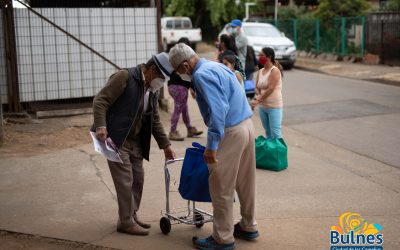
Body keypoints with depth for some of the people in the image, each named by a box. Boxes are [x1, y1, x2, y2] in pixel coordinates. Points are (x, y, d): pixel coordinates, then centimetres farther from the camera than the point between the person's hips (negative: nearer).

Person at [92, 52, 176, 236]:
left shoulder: (151, 89, 10)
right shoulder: (125, 77, -14)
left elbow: (155, 120, 16)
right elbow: (100, 100, -19)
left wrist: (165, 145, 14)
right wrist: (101, 126, -30)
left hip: (135, 140, 8)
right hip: (116, 138, -8)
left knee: (138, 178, 12)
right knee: (125, 180, -6)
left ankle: (132, 216, 26)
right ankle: (126, 222, 6)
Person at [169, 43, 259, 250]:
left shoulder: (202, 75, -14)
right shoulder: (215, 66, 15)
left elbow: (218, 109, -25)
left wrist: (212, 144, -24)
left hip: (230, 132, -10)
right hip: (246, 125, 10)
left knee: (221, 187, 0)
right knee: (245, 182, 19)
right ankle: (248, 227, 32)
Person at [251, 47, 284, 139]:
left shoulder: (275, 70, -11)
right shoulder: (260, 71, 10)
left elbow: (270, 89, -18)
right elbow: (257, 87, 10)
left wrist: (258, 100, -20)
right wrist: (258, 95, -13)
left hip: (274, 106, -7)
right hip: (262, 106, 7)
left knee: (275, 133, -9)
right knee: (268, 132, 13)